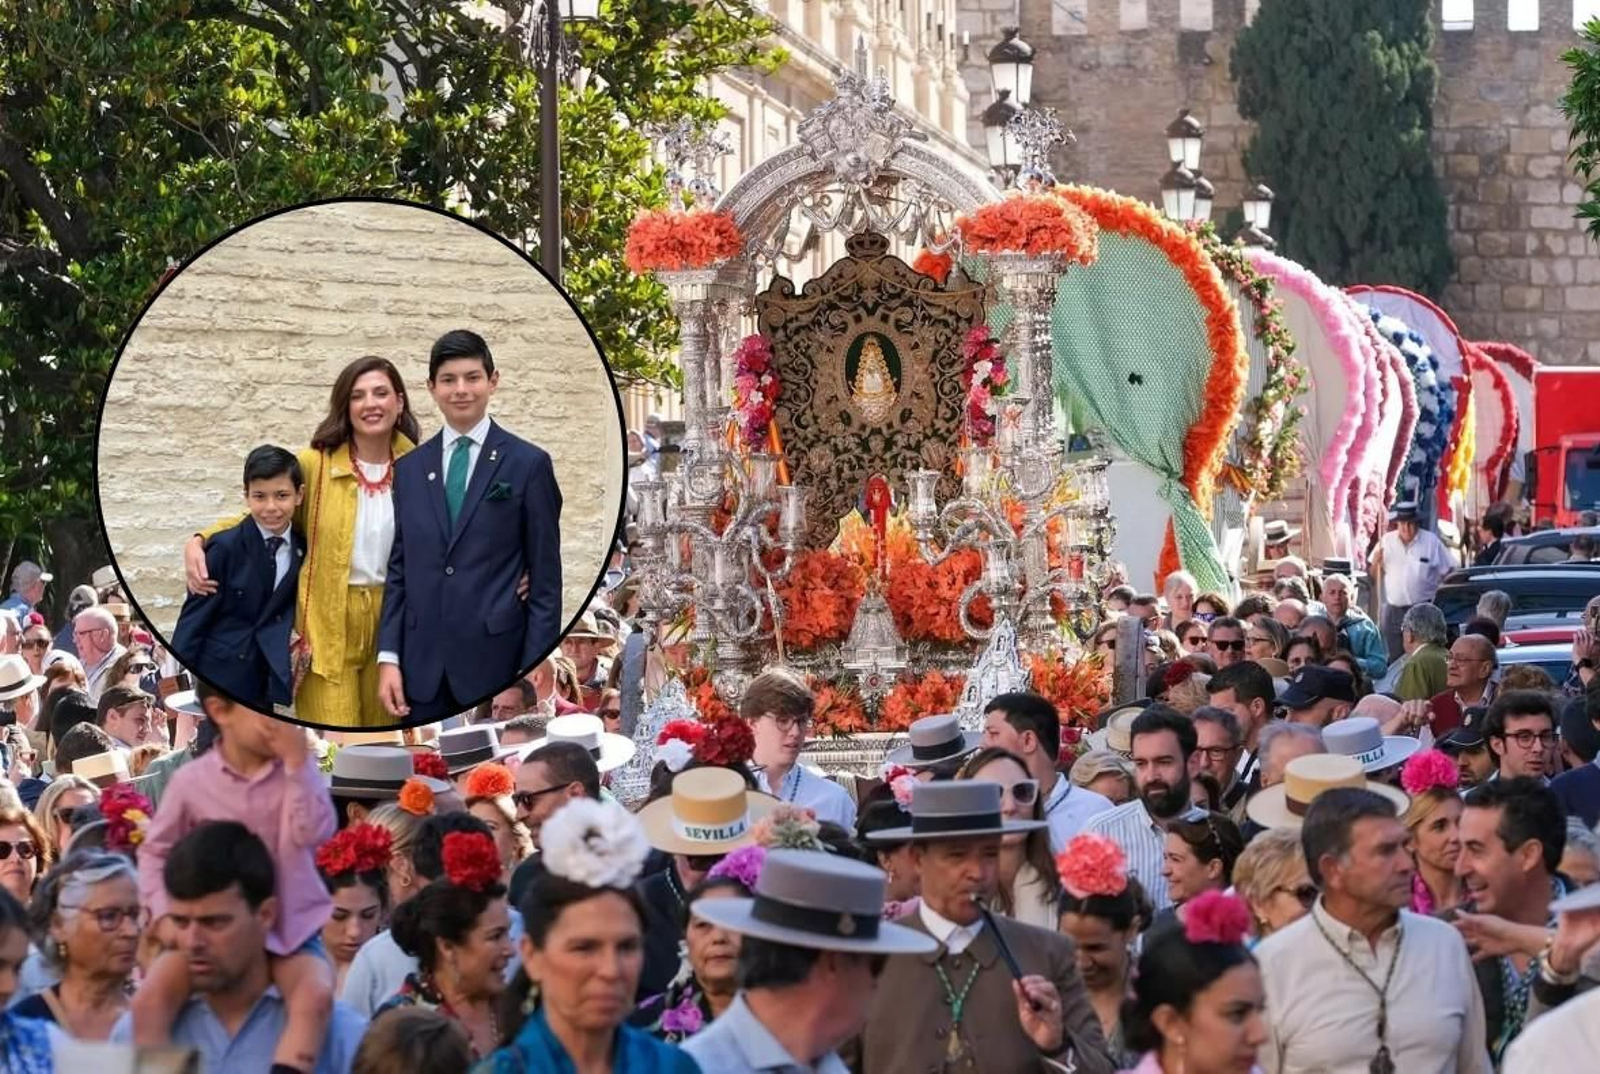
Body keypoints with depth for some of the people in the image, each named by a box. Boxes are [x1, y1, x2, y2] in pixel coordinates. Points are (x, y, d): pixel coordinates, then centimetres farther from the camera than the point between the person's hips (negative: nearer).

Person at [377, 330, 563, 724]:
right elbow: (398, 569, 13)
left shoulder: (528, 464, 0)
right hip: (424, 663, 4)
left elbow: (546, 581, -2)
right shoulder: (409, 468, 12)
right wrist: (388, 657, 4)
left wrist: (535, 673, -7)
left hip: (495, 662, -3)